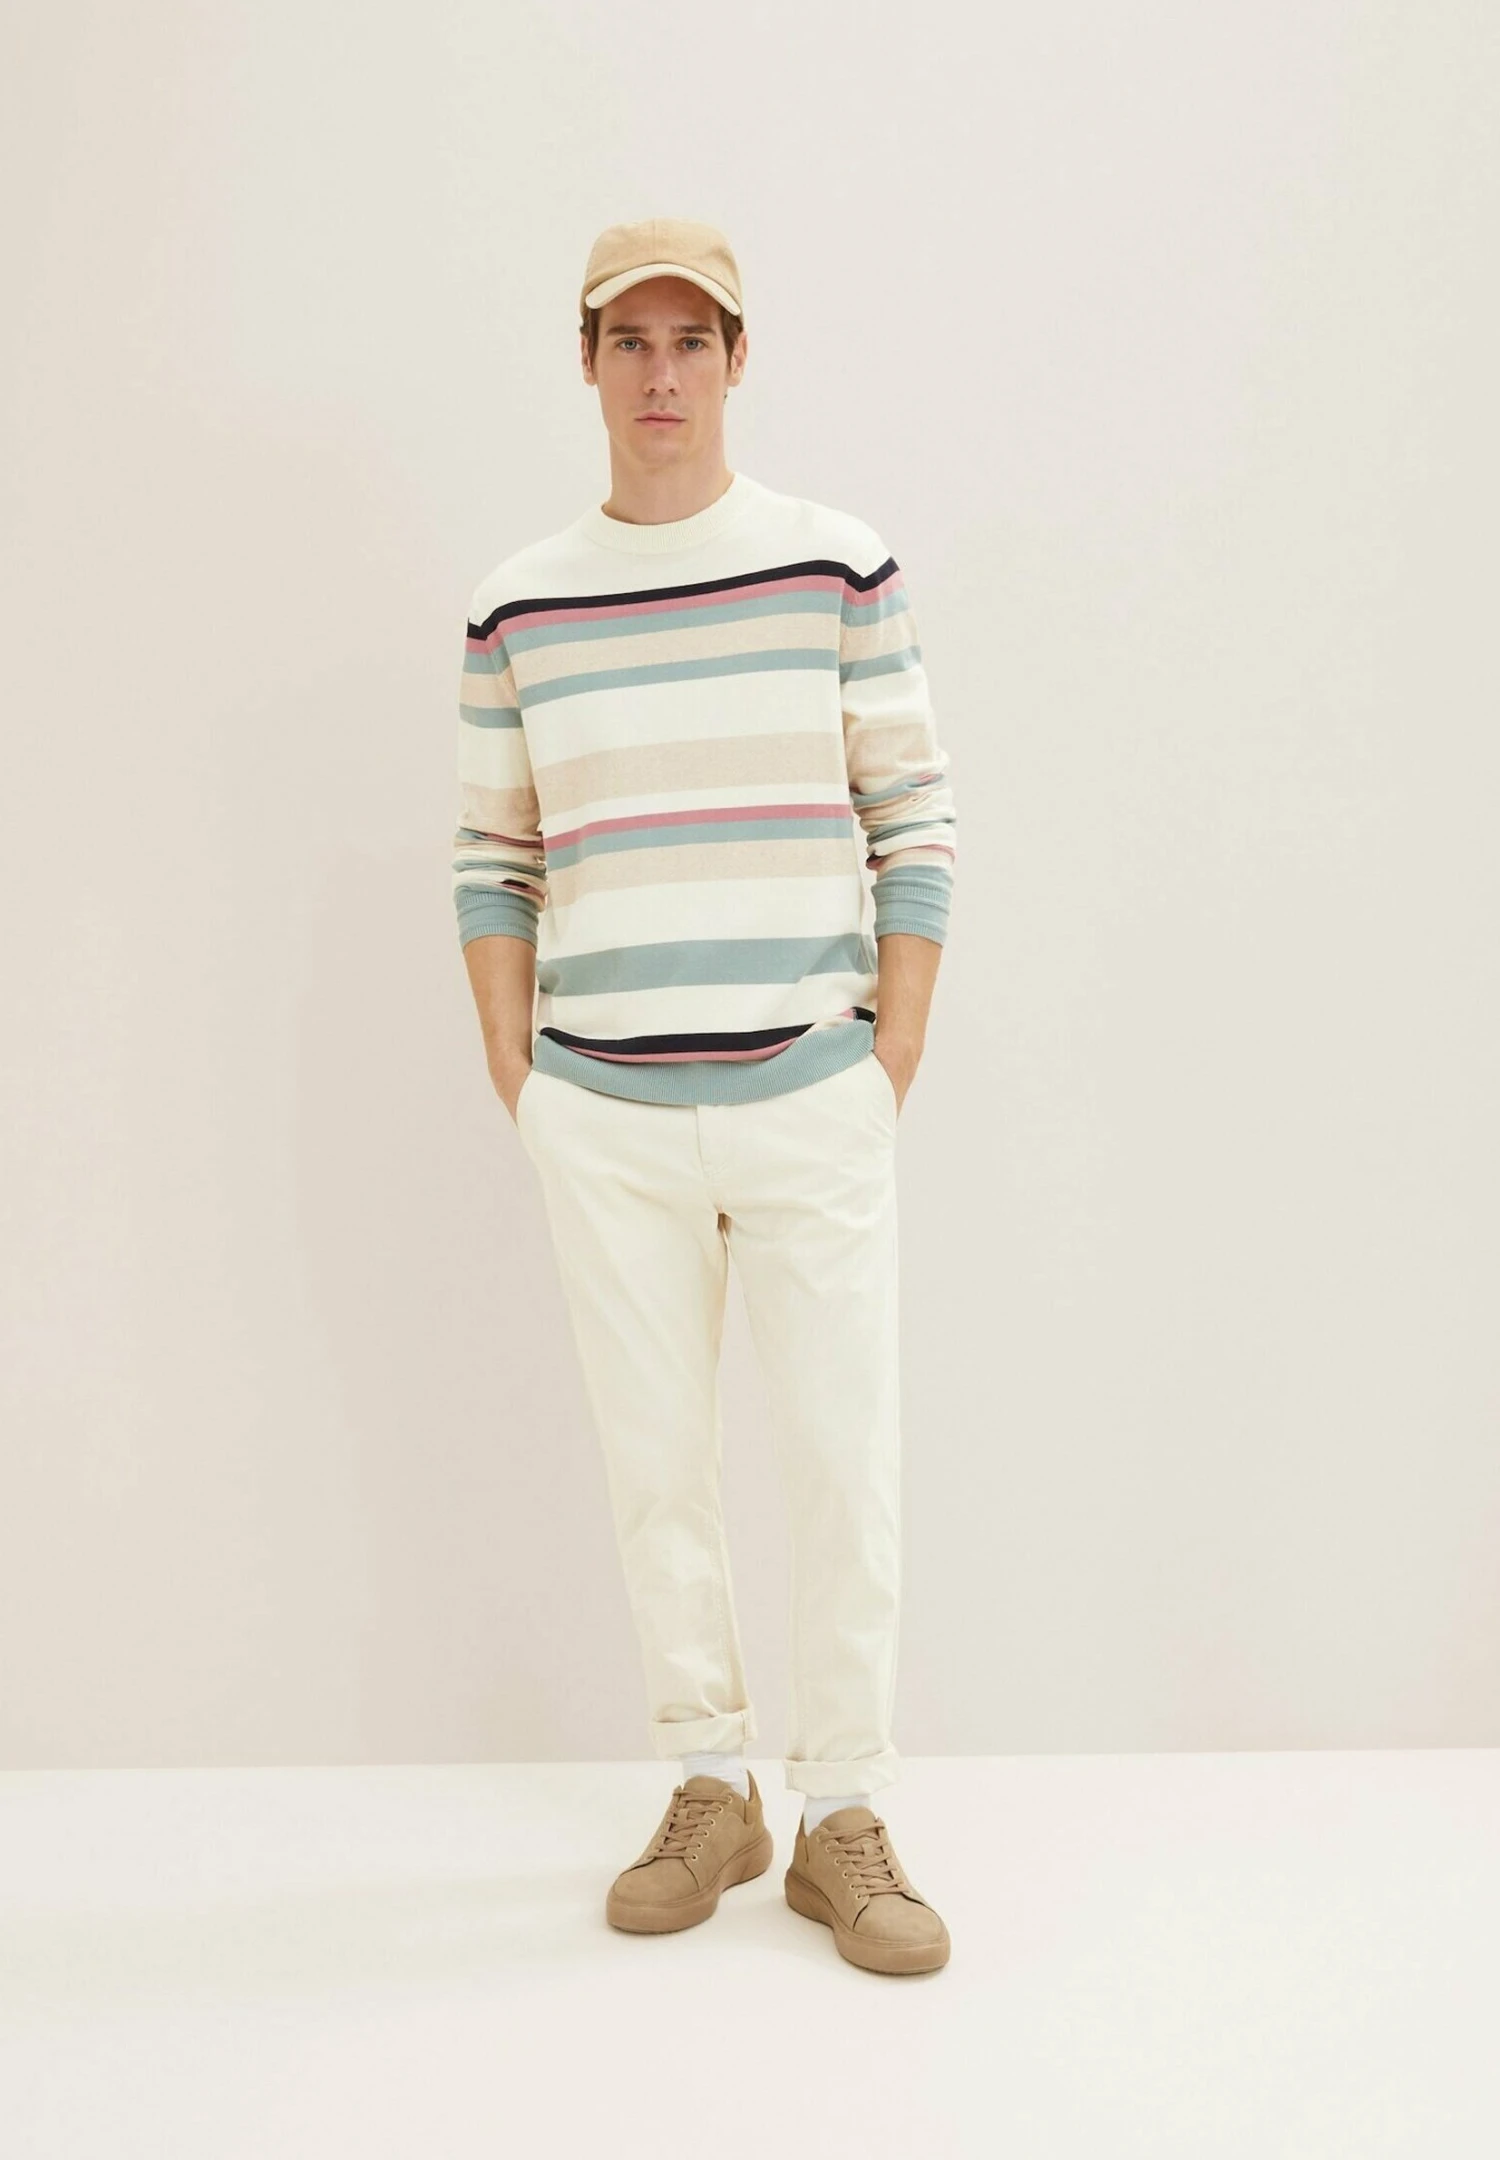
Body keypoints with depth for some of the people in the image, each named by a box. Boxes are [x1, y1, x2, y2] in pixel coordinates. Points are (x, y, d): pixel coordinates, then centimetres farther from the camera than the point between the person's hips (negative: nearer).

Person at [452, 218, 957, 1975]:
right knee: (652, 1465, 8)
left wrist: (891, 1072, 0)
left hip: (812, 1095, -1)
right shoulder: (515, 607, 7)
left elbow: (915, 826, 3)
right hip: (599, 1114, 2)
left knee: (845, 1463, 0)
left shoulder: (841, 566, 3)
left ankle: (844, 1816, 16)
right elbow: (491, 858, 11)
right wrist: (517, 1089, 5)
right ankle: (708, 1792, 24)